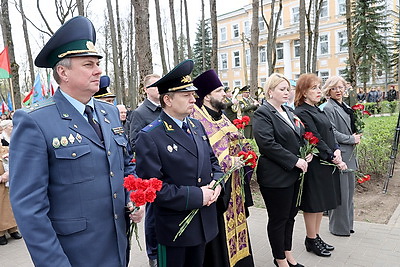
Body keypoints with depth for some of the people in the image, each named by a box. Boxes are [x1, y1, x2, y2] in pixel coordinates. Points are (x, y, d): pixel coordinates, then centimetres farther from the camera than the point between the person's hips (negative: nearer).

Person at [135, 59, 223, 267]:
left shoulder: (197, 126, 4)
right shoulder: (149, 137, -18)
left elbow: (212, 160, 14)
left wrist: (216, 182, -6)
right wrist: (196, 196, -21)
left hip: (204, 224, 7)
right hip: (174, 227, -6)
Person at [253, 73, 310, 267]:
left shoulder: (289, 112, 14)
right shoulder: (262, 113, -13)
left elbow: (299, 137, 23)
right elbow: (268, 144, -23)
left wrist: (306, 152, 3)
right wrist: (295, 161, -20)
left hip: (293, 174, 8)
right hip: (275, 177, -8)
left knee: (290, 215, 19)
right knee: (278, 219, 7)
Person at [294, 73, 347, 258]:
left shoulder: (317, 110, 13)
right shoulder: (302, 113, -16)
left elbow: (330, 132, 12)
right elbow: (315, 140, -19)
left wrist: (336, 150, -4)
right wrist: (334, 159, -14)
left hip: (327, 163, 9)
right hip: (314, 164, -9)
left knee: (322, 202, 17)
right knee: (313, 203, 4)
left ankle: (316, 237, 31)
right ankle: (311, 241, 21)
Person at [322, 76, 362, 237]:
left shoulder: (345, 107, 16)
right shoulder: (329, 108, -11)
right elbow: (332, 133, -17)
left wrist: (356, 136, 5)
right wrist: (352, 139, -10)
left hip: (349, 155, 9)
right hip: (339, 155, -9)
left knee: (349, 189, 15)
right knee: (341, 192, -2)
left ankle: (347, 223, 29)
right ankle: (339, 227, 12)